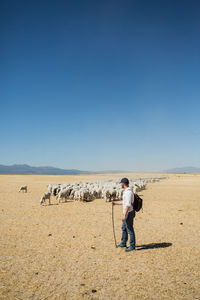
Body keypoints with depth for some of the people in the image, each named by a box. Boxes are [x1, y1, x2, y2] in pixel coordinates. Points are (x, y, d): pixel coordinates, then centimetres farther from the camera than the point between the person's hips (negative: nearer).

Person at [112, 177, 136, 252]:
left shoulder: (128, 192, -22)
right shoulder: (126, 191, 11)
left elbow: (128, 205, -27)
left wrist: (124, 215, -27)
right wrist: (116, 203, 25)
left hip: (129, 213, -11)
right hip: (126, 213, 11)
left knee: (130, 230, -1)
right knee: (124, 228, 20)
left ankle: (132, 246, 10)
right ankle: (123, 244, 32)